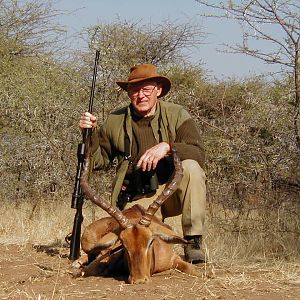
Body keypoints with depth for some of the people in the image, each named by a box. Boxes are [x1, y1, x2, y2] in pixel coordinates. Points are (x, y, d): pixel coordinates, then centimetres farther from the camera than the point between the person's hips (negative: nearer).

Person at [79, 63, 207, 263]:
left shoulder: (177, 115, -3)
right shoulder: (115, 121, 4)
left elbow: (198, 154, -15)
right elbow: (98, 160, 8)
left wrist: (168, 147, -31)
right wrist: (90, 134, -9)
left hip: (172, 191, 0)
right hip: (137, 198, 0)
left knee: (191, 168, -32)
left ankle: (193, 241, -20)